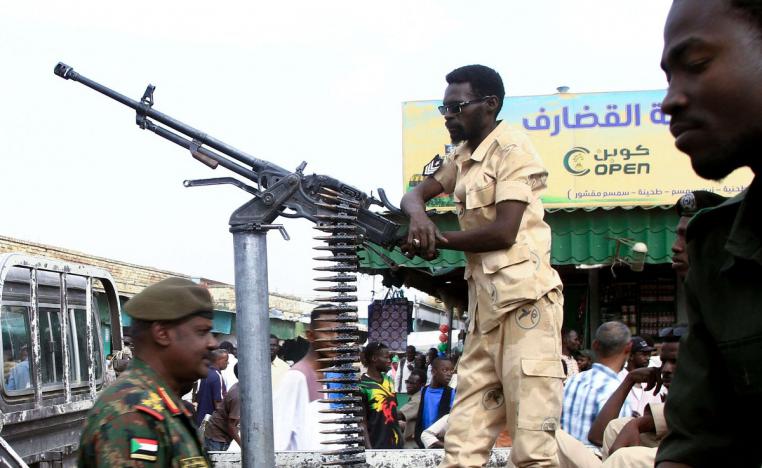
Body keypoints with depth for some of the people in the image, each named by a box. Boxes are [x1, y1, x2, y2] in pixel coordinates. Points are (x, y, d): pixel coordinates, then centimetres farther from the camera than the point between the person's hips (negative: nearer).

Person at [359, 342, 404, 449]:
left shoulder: (388, 379, 8)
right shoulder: (362, 385, -14)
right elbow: (361, 421, -13)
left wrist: (401, 437, 14)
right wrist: (368, 447, -17)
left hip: (396, 442, 7)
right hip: (377, 445, -7)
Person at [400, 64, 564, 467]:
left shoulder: (511, 148, -5)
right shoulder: (462, 157, 20)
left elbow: (503, 231, -14)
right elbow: (414, 195, 17)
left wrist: (436, 240, -4)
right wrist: (418, 215, -7)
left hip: (525, 300, -9)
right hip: (485, 302, 9)